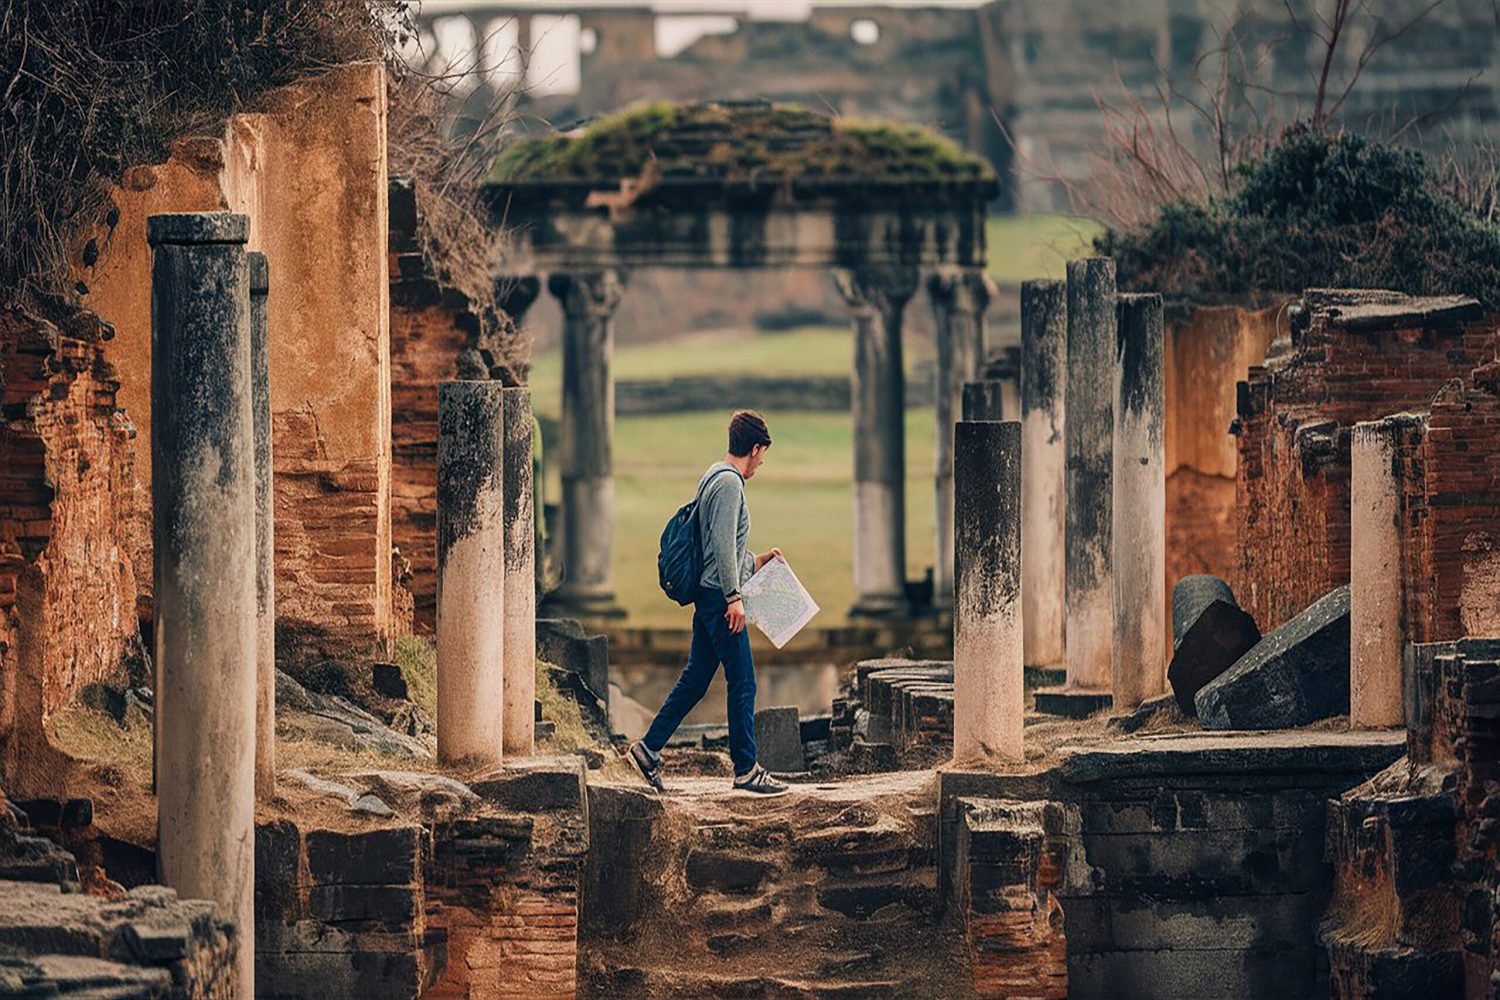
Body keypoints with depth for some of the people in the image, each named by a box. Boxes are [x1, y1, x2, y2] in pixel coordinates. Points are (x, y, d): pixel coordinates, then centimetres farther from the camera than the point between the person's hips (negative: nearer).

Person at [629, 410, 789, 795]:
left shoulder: (714, 477, 17)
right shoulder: (729, 482, -14)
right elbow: (723, 543, -22)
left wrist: (754, 561, 31)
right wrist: (734, 596, -23)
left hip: (708, 595, 10)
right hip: (721, 596, -10)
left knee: (695, 679, 13)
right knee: (742, 684, -4)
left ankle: (650, 747, 14)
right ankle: (746, 770, 0)